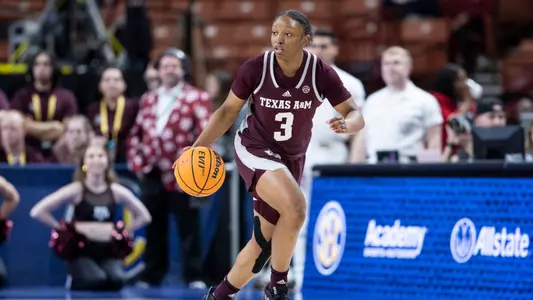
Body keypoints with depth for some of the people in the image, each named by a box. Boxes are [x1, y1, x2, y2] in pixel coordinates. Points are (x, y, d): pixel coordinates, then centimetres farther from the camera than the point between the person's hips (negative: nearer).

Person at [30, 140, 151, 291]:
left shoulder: (116, 191, 4)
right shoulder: (77, 190, -7)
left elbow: (144, 216, 17)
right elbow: (37, 212, -10)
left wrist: (121, 231, 6)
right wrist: (64, 229, -7)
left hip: (108, 252, 2)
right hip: (81, 252, -2)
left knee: (116, 280, -32)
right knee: (98, 280, -33)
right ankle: (77, 284, 2)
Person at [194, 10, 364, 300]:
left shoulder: (321, 74, -14)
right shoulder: (256, 68, -17)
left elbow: (355, 115, -12)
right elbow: (228, 111, -4)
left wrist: (346, 124, -36)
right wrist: (197, 148, -12)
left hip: (291, 159, 4)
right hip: (255, 148, -4)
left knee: (265, 241, 7)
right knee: (295, 208, -30)